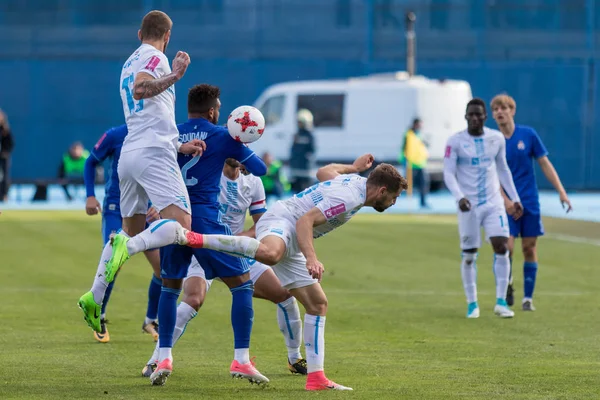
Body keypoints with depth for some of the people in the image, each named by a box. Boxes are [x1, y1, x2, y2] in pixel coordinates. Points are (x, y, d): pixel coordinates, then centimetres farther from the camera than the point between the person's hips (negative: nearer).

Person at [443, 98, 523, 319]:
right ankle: (472, 304, 13)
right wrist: (459, 197, -26)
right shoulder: (455, 141, -6)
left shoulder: (497, 138, 5)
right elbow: (449, 173, -10)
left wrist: (515, 199, 15)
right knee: (469, 255, 2)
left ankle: (501, 302, -6)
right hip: (469, 206, -2)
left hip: (493, 203, 2)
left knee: (502, 247, -11)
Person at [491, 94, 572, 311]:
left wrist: (561, 192, -1)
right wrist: (506, 200, -16)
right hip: (507, 204, -1)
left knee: (529, 248, 2)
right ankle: (507, 285, 13)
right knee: (506, 246, -13)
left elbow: (545, 164, 4)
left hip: (530, 202, 1)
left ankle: (528, 298, 10)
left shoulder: (528, 135, 0)